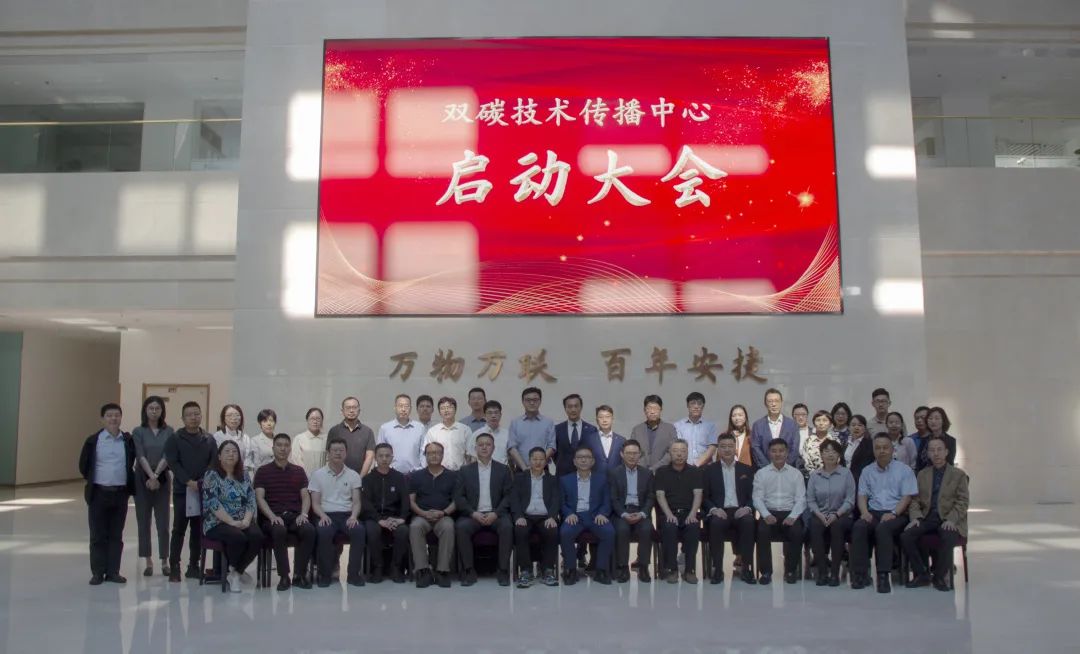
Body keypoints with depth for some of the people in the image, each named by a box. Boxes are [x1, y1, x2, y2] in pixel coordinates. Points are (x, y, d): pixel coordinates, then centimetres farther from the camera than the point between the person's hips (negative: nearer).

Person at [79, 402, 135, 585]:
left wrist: (129, 483, 7)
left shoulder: (129, 440, 1)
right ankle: (97, 573, 13)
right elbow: (83, 466, 6)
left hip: (120, 493, 1)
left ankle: (113, 571, 15)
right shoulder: (93, 440, -2)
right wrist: (93, 481, 8)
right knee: (98, 535, 5)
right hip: (99, 493, -1)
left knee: (116, 535, 8)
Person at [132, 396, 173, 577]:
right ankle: (148, 562, 14)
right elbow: (140, 456, -11)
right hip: (142, 479, 0)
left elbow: (167, 456, -6)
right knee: (144, 522, 5)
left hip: (162, 479, 0)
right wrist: (151, 476, -22)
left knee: (163, 523, 1)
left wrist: (156, 475, -18)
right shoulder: (138, 431, 0)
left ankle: (164, 562, 9)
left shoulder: (168, 431, 3)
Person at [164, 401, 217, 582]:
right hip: (182, 490, -2)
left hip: (204, 491, 2)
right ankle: (174, 567, 5)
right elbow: (173, 463, -6)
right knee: (179, 529, -1)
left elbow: (214, 463, 6)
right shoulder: (175, 439, 3)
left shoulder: (209, 440, 10)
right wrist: (189, 481, -15)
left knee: (199, 530, 5)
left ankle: (194, 566, 13)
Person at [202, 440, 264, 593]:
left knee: (257, 537, -25)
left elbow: (251, 501, 8)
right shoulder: (211, 475, -1)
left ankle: (235, 573, -6)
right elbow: (213, 503, -12)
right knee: (238, 537, -33)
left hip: (243, 522, 5)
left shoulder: (244, 476, 14)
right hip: (218, 522, -4)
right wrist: (232, 522, -20)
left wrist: (246, 520, -12)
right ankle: (236, 572, -5)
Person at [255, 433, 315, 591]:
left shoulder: (299, 471, 17)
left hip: (295, 515, 2)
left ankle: (300, 574, -17)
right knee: (279, 531, -37)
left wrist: (303, 514, -10)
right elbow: (259, 498, -1)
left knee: (309, 530, -30)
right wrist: (272, 516, -18)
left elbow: (305, 496, 11)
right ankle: (283, 576, -24)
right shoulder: (262, 471, 9)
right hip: (272, 516, -2)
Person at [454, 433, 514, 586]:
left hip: (496, 514, 0)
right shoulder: (465, 470, 12)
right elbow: (458, 497, 3)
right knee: (461, 527, -31)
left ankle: (503, 570, -20)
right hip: (473, 514, 0)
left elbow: (508, 496, 4)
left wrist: (495, 514, -12)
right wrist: (473, 513, -12)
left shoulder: (503, 470, 12)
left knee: (507, 526, -32)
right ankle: (469, 570, -19)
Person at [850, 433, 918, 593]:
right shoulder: (867, 471, 18)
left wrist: (893, 513, -16)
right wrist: (865, 512, -9)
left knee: (883, 528, -36)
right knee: (858, 527, -29)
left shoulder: (904, 470, 8)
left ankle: (883, 575, -32)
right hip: (873, 512, 3)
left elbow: (907, 497, -1)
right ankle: (861, 574, -27)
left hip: (896, 514, -3)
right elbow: (862, 495, 12)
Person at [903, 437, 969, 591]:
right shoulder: (922, 475, 17)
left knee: (948, 538, -36)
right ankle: (921, 575, -5)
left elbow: (962, 503, -1)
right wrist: (916, 517, -7)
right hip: (927, 519, 3)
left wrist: (951, 520, -17)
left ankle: (939, 577, -11)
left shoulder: (959, 474, 7)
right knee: (905, 536, -24)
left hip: (949, 520, -3)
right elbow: (915, 501, 12)